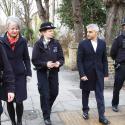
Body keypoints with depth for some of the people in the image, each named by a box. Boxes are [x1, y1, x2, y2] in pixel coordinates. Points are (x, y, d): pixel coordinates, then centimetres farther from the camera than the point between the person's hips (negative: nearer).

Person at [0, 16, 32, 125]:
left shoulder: (23, 41, -1)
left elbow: (26, 58, 6)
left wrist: (28, 73, 2)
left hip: (20, 75, 0)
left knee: (19, 101, 1)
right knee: (9, 101, 9)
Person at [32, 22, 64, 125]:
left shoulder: (56, 43, 0)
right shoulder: (38, 44, -8)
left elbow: (61, 58, 3)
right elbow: (35, 60, -10)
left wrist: (59, 63, -19)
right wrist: (45, 64, -24)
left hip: (54, 72, 3)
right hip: (42, 72, -3)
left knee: (54, 92, 11)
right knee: (45, 94, 0)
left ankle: (47, 108, 41)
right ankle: (46, 117, 17)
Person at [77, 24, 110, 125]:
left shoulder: (102, 43, 2)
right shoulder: (83, 44, -6)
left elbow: (104, 59, 6)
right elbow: (79, 61, -8)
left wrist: (105, 73, 2)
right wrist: (82, 74, -15)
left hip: (99, 74, 2)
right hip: (87, 73, -1)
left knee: (100, 95, 2)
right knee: (85, 93, 12)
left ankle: (101, 116, 8)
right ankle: (85, 111, 30)